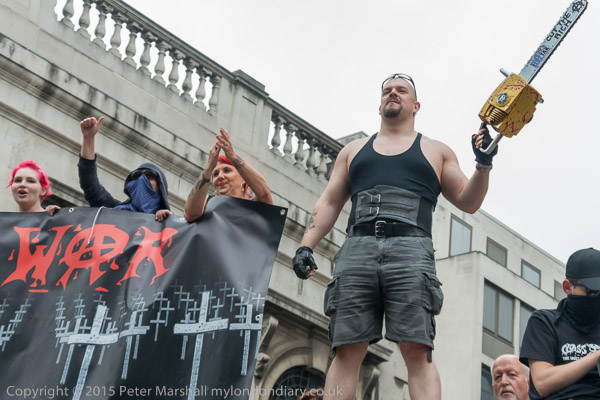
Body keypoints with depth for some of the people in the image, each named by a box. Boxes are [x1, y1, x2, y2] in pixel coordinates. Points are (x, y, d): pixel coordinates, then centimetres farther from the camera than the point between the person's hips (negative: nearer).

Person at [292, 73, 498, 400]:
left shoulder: (436, 152, 23)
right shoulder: (353, 151, 28)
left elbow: (468, 202, 19)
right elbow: (329, 203, 21)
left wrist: (483, 165, 1)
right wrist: (305, 246, 6)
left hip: (411, 250, -2)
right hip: (357, 248, 2)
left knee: (417, 352, -15)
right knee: (346, 352, -9)